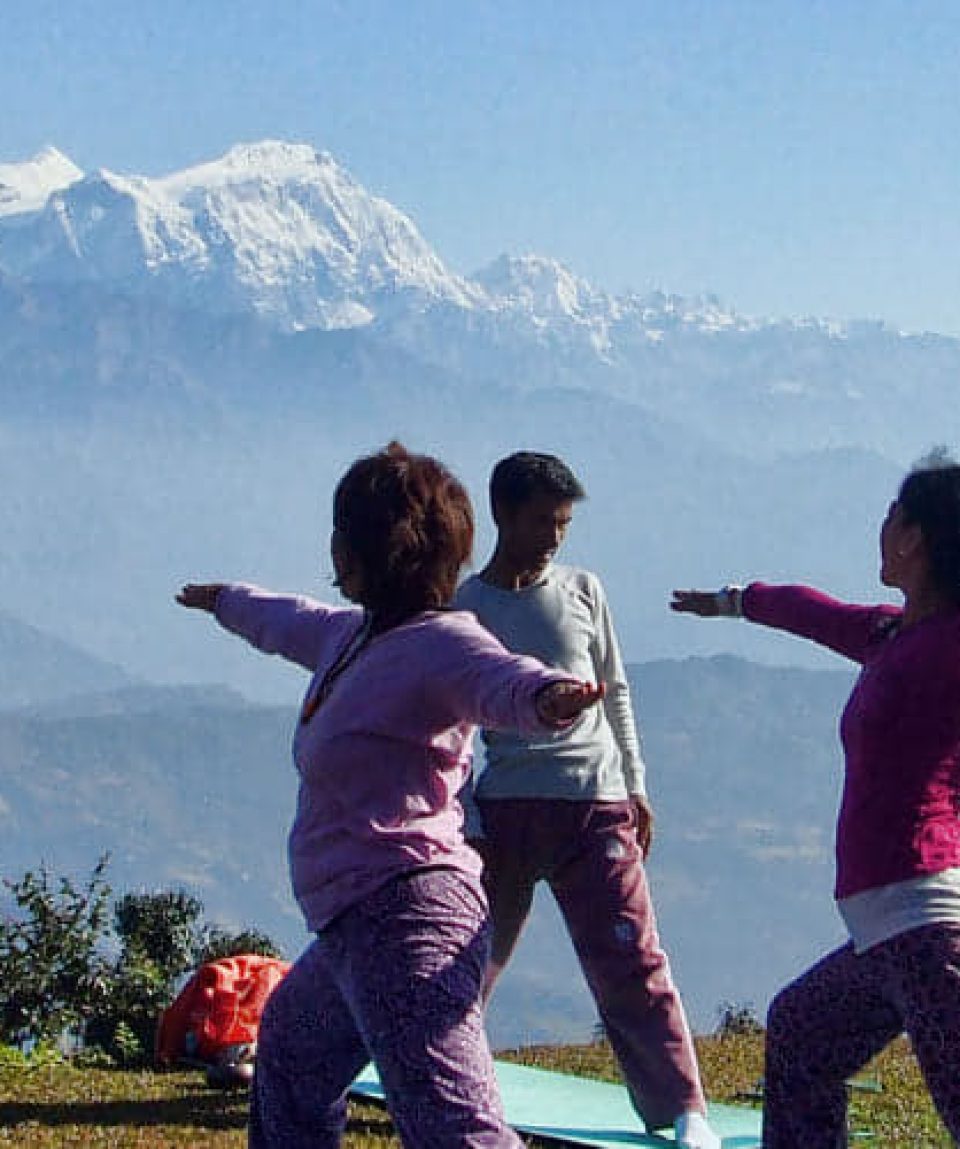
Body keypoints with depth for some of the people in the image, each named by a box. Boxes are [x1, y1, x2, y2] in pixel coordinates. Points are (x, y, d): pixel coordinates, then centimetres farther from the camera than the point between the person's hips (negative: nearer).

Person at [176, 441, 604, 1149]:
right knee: (290, 1049, 37)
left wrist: (546, 695, -61)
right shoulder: (354, 634, 16)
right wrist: (225, 601, 60)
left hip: (407, 918, -11)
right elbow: (289, 622, 40)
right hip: (355, 926, 11)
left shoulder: (438, 642, -15)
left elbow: (497, 675, -38)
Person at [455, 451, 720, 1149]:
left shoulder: (583, 592, 10)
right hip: (506, 805, 0)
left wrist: (636, 787, 16)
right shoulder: (464, 607, 4)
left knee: (631, 960, -6)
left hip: (596, 804, 0)